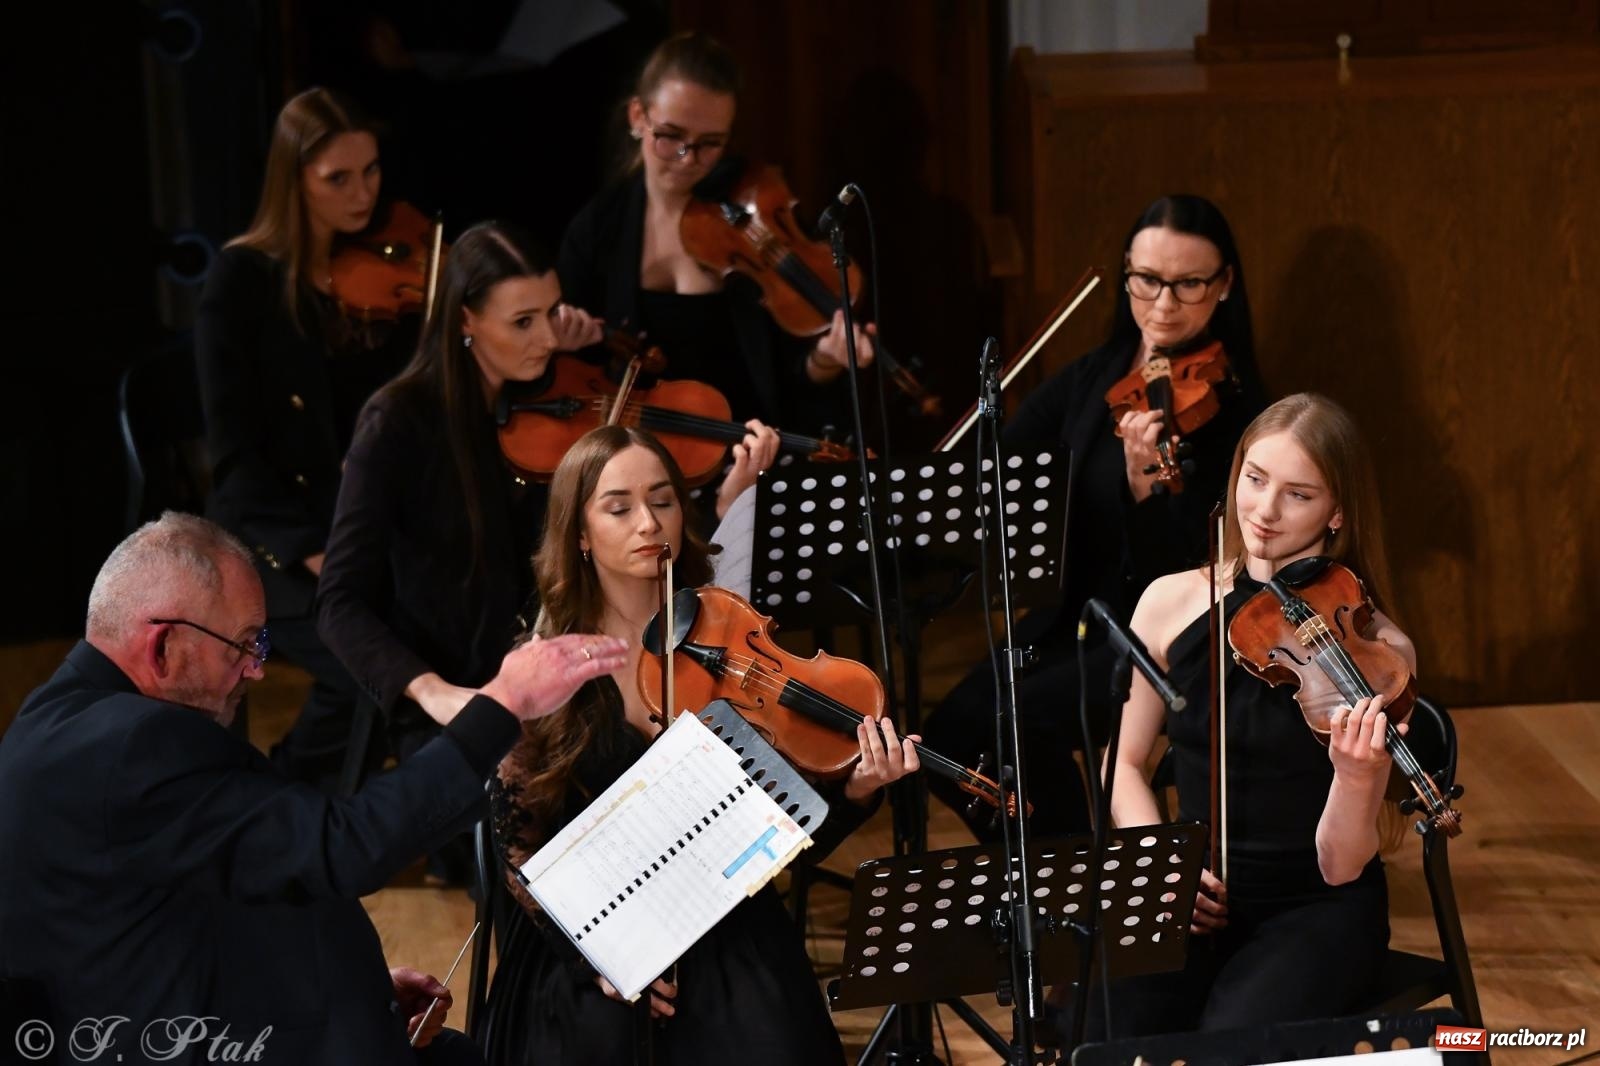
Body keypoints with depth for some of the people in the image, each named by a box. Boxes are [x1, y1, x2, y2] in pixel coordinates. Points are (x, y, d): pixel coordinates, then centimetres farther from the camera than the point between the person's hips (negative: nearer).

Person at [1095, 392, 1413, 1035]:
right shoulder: (1172, 603, 0)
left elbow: (1340, 866, -13)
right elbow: (1126, 765, 12)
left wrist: (1358, 775, -34)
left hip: (1317, 910, -3)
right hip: (1195, 903, 3)